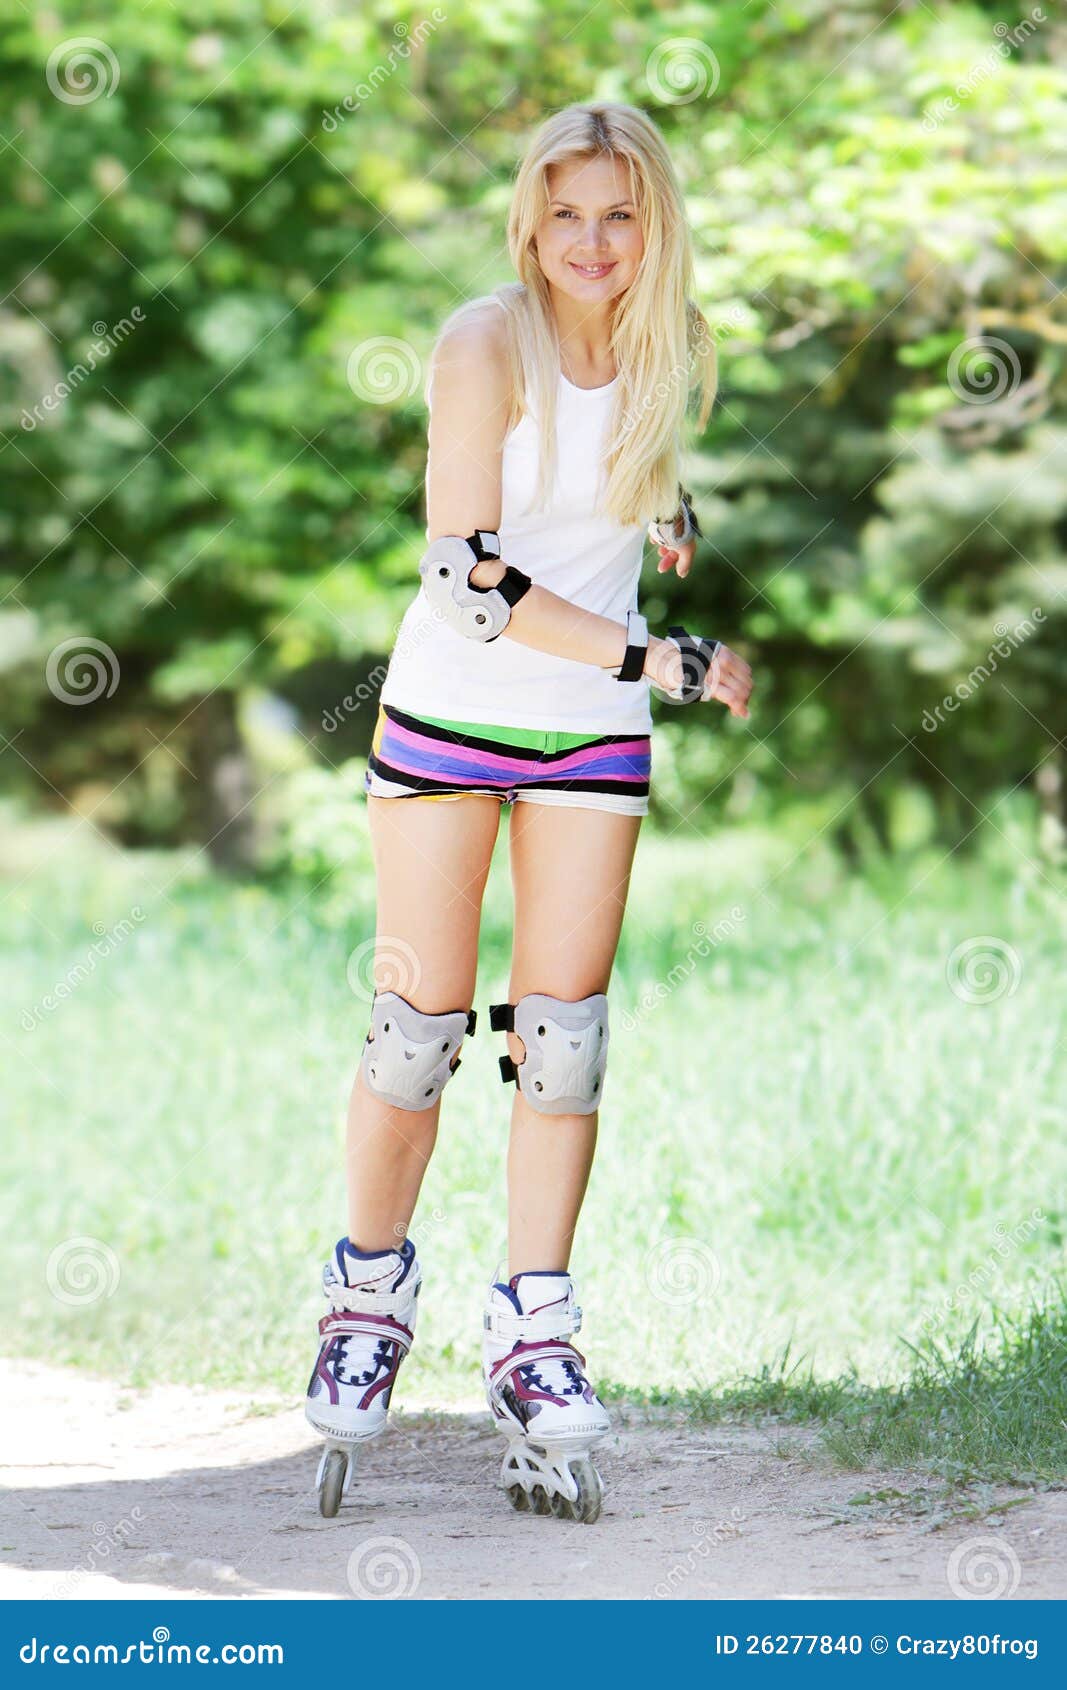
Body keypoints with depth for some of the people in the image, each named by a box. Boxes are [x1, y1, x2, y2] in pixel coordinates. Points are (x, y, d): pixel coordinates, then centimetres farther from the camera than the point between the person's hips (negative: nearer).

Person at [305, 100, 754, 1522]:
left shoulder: (675, 347, 0)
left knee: (563, 1031, 0)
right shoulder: (485, 347, -16)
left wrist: (669, 511, 6)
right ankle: (371, 1290, 18)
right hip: (450, 714, -4)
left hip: (596, 732, 4)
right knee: (422, 1022, -1)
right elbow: (467, 577, -21)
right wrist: (657, 660, -25)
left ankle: (535, 1332, 6)